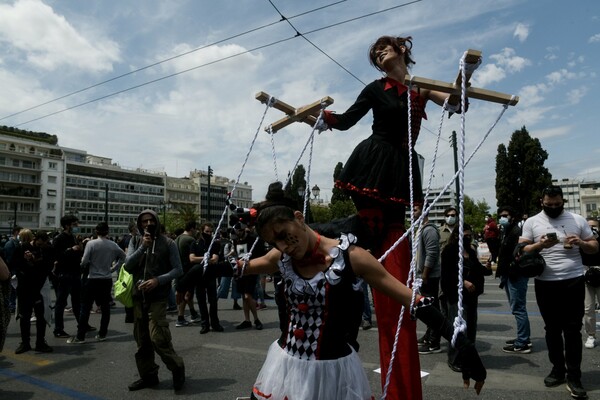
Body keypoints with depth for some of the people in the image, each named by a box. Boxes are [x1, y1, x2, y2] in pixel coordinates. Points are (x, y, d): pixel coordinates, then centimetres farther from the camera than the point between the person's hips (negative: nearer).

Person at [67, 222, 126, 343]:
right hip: (107, 279, 3)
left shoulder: (91, 244, -11)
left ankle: (80, 336, 6)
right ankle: (102, 334, 16)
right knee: (105, 307, 11)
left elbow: (84, 262, -11)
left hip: (92, 279, -3)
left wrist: (84, 267, 11)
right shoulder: (113, 245, -1)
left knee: (85, 307, 4)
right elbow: (123, 256, 11)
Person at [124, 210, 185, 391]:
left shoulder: (167, 243, -3)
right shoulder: (135, 242, 9)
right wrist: (143, 246, -15)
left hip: (158, 297, -5)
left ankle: (177, 368, 8)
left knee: (158, 338, -12)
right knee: (142, 340, 12)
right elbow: (128, 266, -4)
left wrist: (158, 280, -18)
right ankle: (148, 375, 27)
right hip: (138, 297, 5)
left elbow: (178, 269, -5)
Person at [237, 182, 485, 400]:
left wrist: (461, 343, -18)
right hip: (286, 365, 4)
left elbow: (411, 298, -16)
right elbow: (244, 267, 18)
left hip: (333, 371, -4)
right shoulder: (279, 258, -4)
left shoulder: (349, 257, -17)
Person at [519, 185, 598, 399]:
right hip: (546, 284, 1)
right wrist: (540, 245, -20)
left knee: (573, 330, 3)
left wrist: (581, 243, -12)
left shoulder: (577, 220, 5)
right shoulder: (531, 222, 2)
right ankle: (557, 369, 26)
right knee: (552, 329, 12)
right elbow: (521, 251, -2)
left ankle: (574, 377, 12)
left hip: (574, 282, 0)